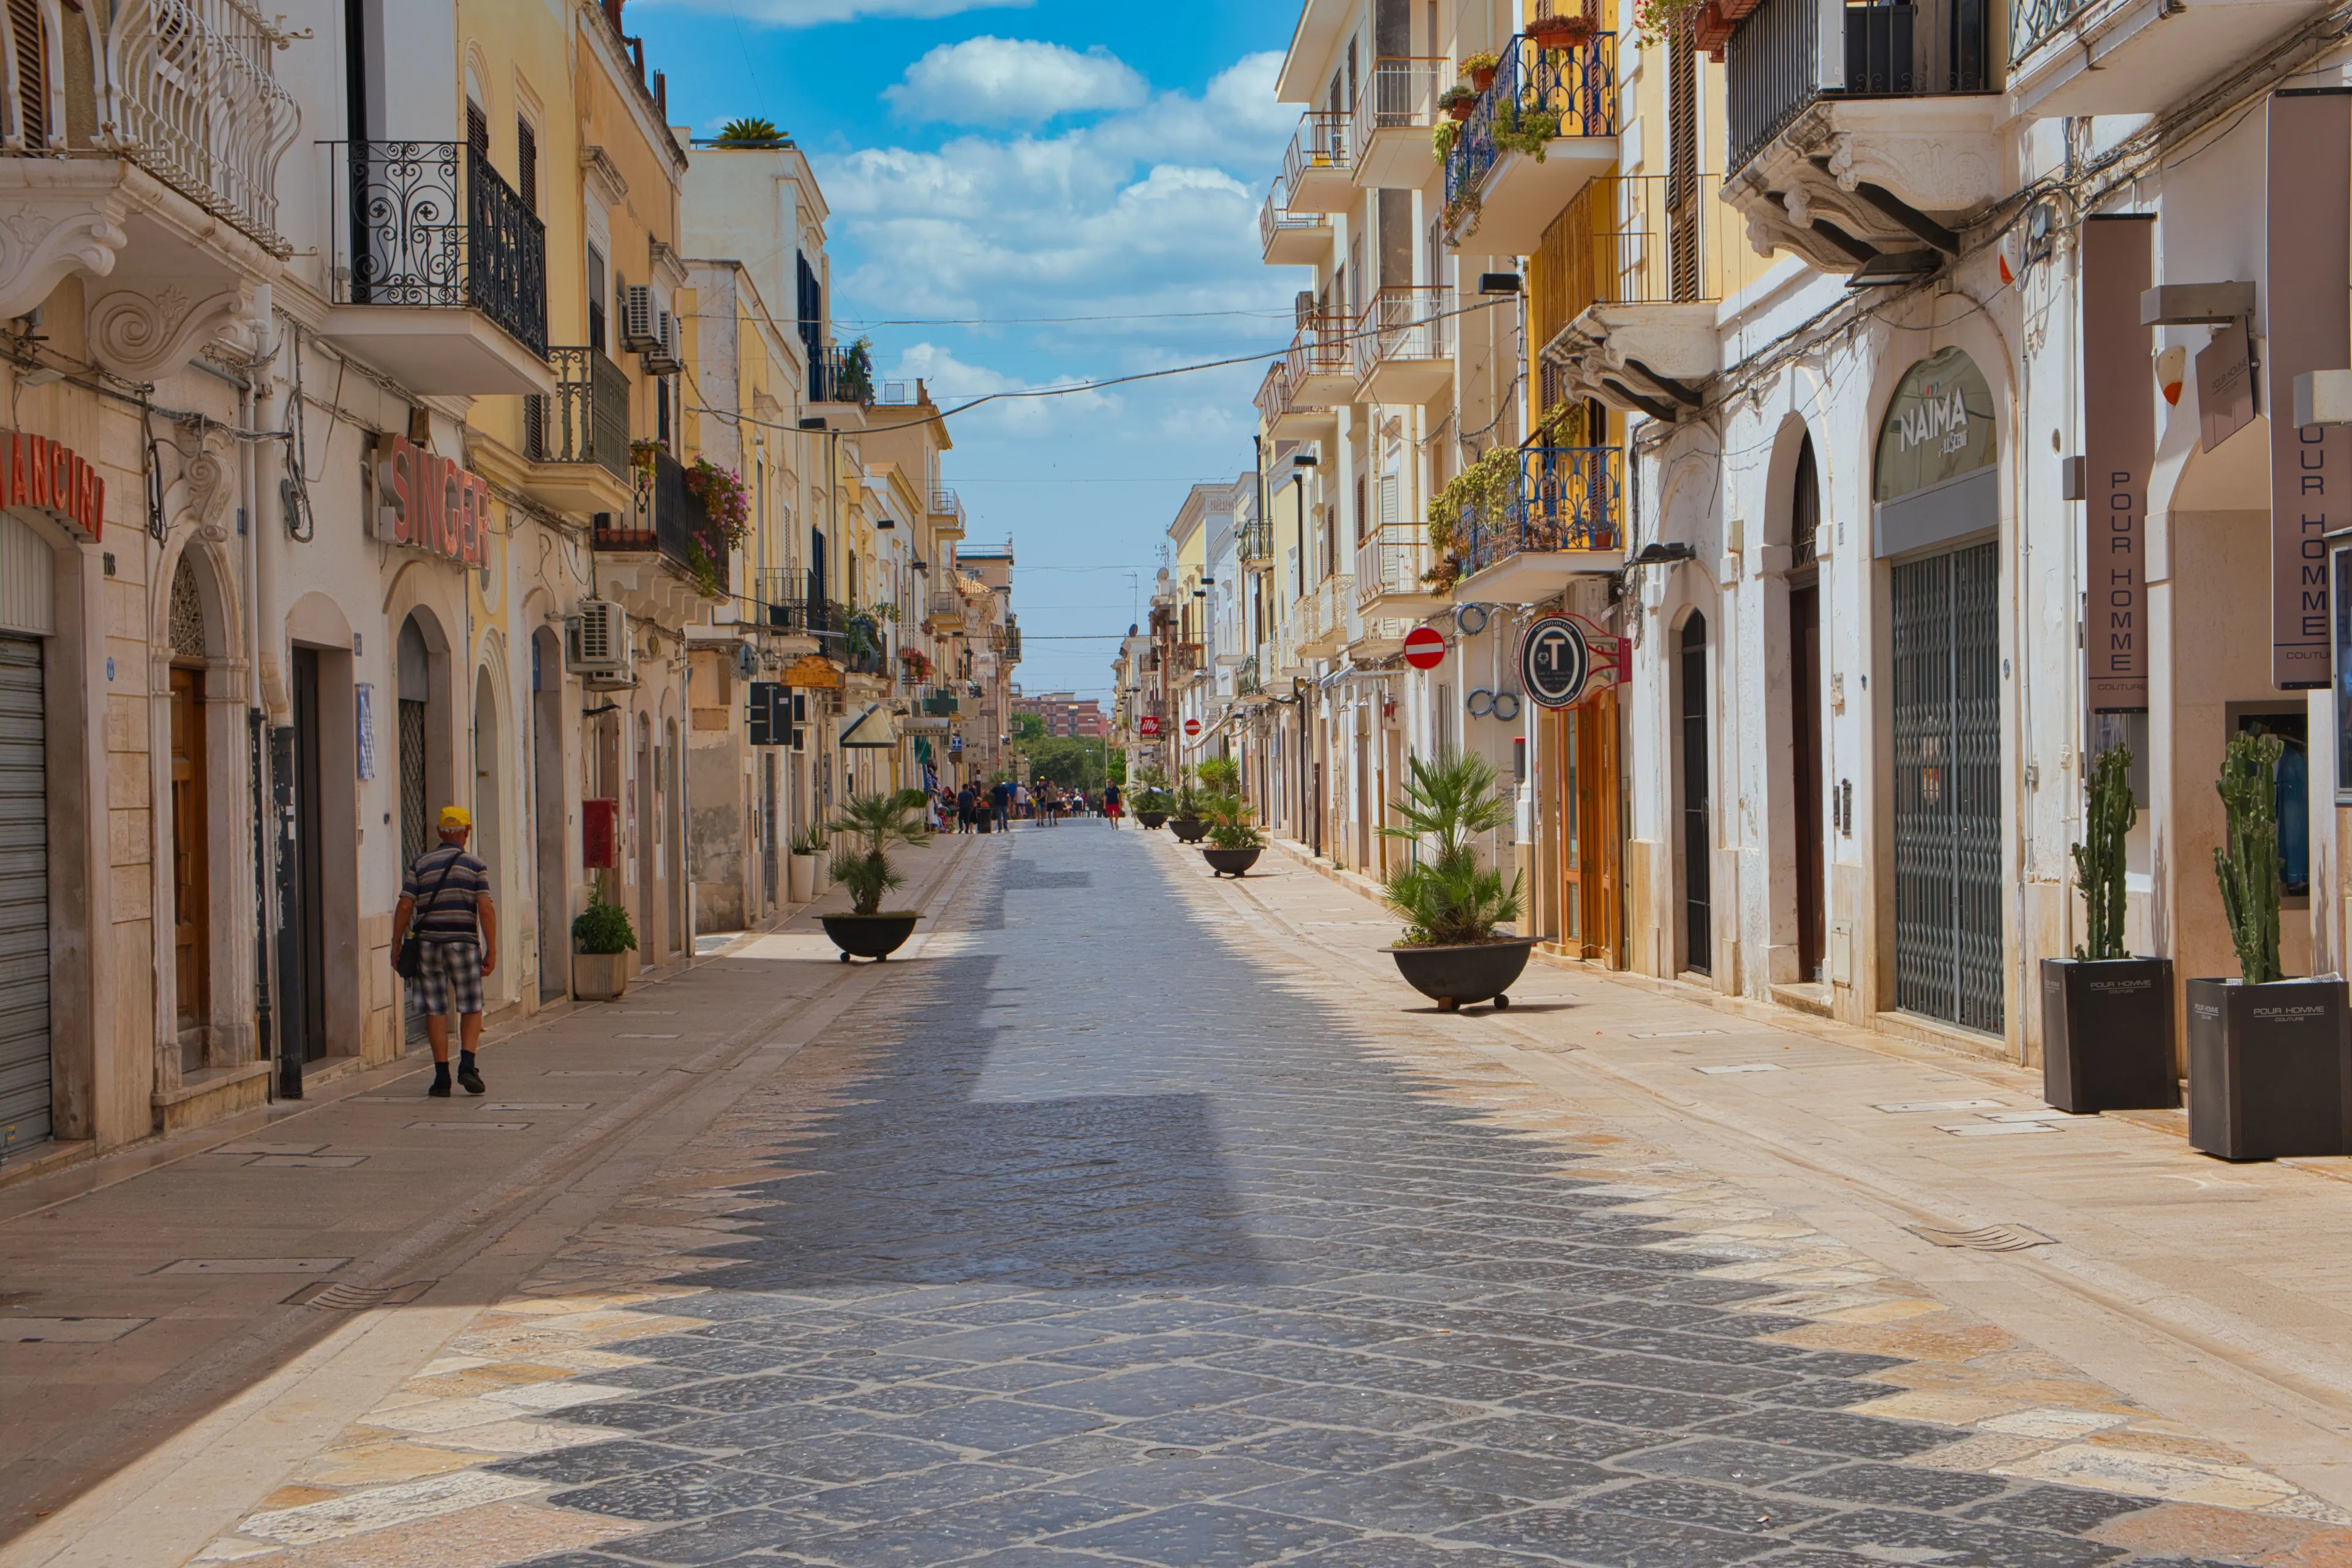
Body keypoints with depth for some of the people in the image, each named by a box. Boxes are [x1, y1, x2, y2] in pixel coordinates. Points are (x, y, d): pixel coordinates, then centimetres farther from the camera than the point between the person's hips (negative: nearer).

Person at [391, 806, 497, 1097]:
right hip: (463, 942, -1)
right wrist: (491, 951, -5)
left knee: (435, 1010, 5)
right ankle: (467, 1064, -8)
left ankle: (442, 1076, 3)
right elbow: (486, 910, -7)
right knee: (471, 1008, 9)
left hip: (428, 942, 1)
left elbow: (405, 906, -1)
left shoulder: (421, 864, 4)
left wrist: (396, 944, 6)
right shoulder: (475, 866, 0)